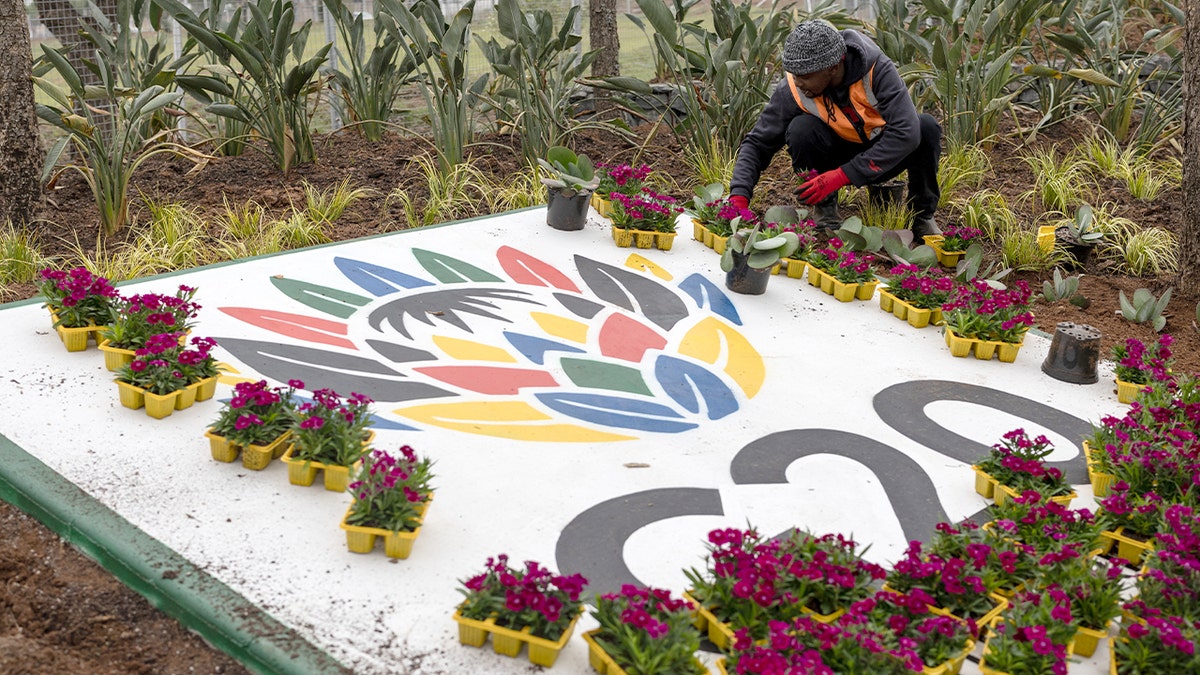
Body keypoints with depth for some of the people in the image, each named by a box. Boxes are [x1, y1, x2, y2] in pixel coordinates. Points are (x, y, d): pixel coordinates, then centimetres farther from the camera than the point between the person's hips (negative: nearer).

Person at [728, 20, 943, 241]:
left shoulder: (877, 71, -26)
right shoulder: (792, 90, -21)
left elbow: (906, 133, -35)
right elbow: (756, 144, -13)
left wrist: (841, 176, -39)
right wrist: (738, 197, -30)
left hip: (882, 157, 0)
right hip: (838, 155, 0)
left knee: (927, 126, -29)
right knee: (801, 128, -29)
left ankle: (923, 214, -6)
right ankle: (824, 207, -7)